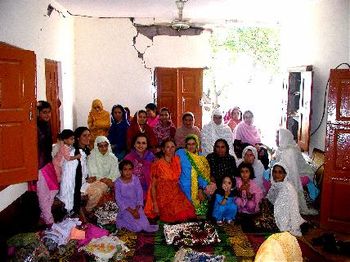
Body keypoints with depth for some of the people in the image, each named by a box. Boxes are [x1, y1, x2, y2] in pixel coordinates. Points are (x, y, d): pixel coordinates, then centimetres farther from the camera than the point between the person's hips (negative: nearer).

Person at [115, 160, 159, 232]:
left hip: (136, 206, 2)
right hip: (125, 207, -2)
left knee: (145, 225, -17)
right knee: (137, 228, -16)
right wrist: (131, 211, -18)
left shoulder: (135, 179, -5)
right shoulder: (118, 183, -11)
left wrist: (136, 209, -16)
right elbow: (118, 199, -12)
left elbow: (139, 194, -4)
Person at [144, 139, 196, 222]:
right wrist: (155, 205, -13)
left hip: (176, 197, 5)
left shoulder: (177, 161, 5)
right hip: (163, 199, -4)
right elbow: (153, 186, -8)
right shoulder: (158, 165, -9)